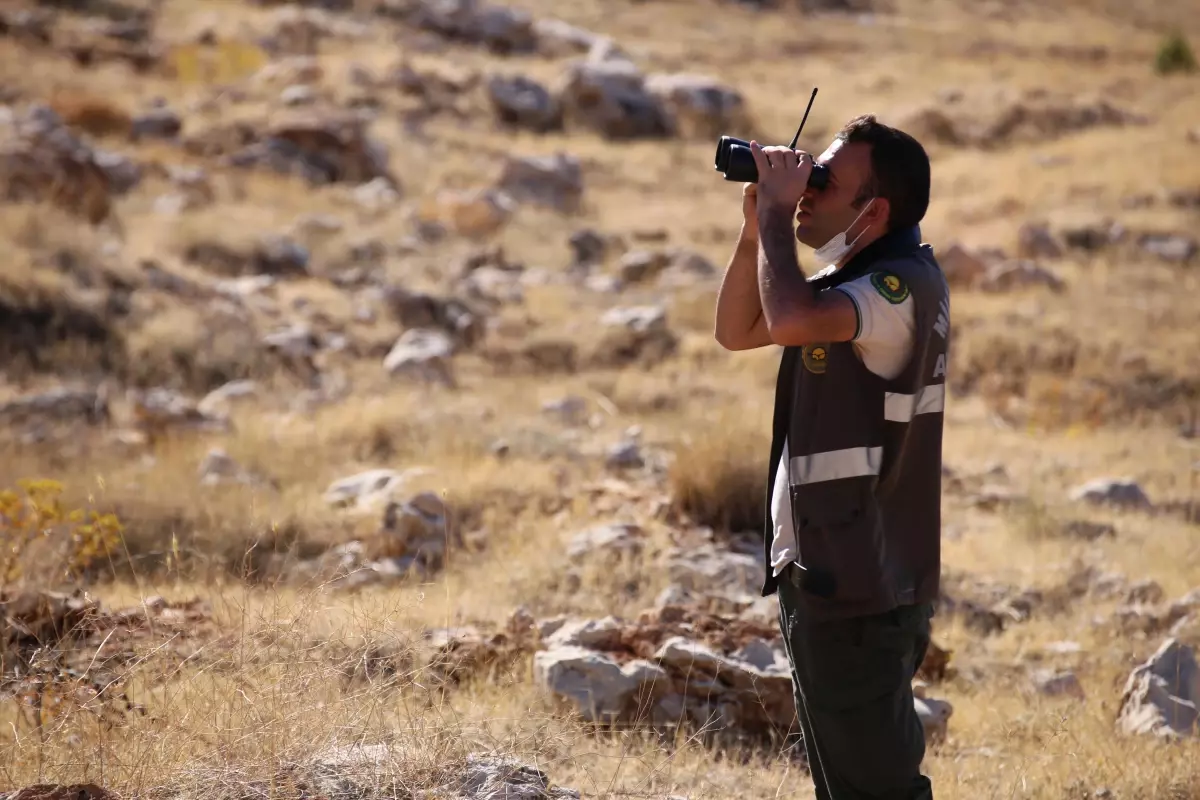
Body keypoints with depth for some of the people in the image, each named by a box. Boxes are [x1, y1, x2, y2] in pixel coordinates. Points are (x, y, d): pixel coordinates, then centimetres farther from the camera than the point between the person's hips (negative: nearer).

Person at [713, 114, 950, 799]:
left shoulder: (904, 285, -20)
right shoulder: (848, 280, 12)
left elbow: (792, 321, -37)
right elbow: (737, 331, 19)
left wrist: (778, 214, -22)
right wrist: (756, 229, 4)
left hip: (858, 591, -10)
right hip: (828, 575, 10)